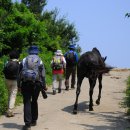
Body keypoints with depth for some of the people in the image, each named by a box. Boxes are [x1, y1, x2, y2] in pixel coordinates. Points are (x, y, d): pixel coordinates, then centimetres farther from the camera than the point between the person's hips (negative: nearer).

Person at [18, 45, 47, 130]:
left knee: (27, 103, -3)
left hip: (25, 84, 0)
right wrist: (44, 86, 5)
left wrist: (19, 86, 10)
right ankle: (34, 120, 26)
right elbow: (43, 75, 0)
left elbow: (20, 74, 5)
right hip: (36, 84, 1)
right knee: (34, 102, 16)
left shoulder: (24, 60, 6)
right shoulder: (39, 61, 3)